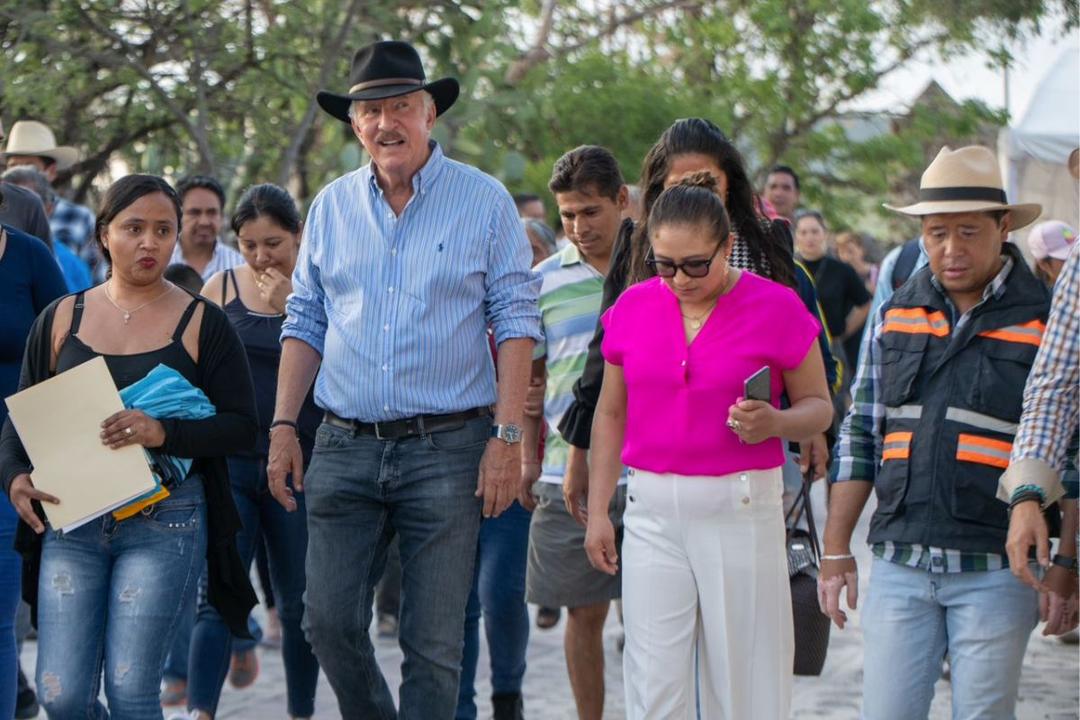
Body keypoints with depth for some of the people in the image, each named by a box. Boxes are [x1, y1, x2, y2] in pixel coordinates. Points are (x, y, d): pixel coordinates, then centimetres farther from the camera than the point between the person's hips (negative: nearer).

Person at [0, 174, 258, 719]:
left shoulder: (201, 324, 3)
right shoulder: (61, 319, 10)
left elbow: (241, 426, -2)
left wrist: (163, 433, -19)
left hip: (163, 523, -3)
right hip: (70, 520, 3)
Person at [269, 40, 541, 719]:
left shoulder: (484, 200, 0)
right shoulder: (332, 207, 10)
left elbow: (515, 322, -2)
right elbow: (306, 322, 15)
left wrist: (507, 436, -10)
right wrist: (283, 426, 6)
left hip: (447, 448, -3)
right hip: (345, 446, 3)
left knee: (435, 642, -1)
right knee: (330, 621, -1)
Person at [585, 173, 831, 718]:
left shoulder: (775, 307, -5)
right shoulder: (633, 307, 6)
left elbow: (818, 406, 3)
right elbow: (611, 413, 14)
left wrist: (774, 422, -19)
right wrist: (598, 510, 10)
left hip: (742, 509, -3)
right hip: (653, 510, 3)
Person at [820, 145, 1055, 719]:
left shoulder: (1046, 321, -1)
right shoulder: (896, 316, 10)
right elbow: (860, 436, 13)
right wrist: (836, 551, 10)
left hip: (995, 570, -3)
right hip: (898, 563, 3)